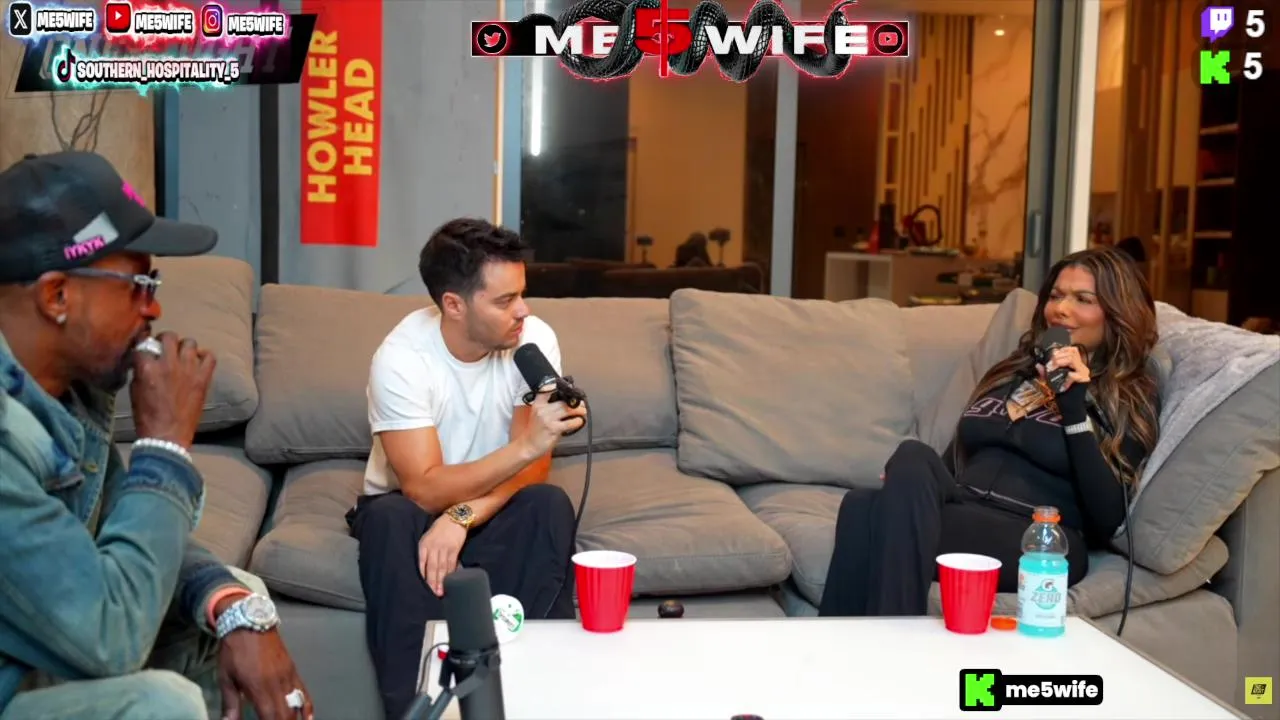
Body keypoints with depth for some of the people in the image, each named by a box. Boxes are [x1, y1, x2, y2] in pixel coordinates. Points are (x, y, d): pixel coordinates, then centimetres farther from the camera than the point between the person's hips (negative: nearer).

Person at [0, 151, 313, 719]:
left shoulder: (75, 379, -3)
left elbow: (125, 534, 7)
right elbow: (110, 637, -32)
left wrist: (239, 612, -12)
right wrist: (166, 442, -23)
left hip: (52, 660, 8)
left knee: (242, 597, 6)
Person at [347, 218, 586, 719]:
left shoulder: (535, 339, -17)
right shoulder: (401, 359, -26)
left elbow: (533, 469, -17)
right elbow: (425, 490, -32)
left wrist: (462, 517, -34)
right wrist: (526, 444, -44)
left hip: (493, 507, 2)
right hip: (408, 504, -2)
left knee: (550, 504, -29)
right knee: (391, 521, -35)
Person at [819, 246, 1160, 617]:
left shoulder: (1129, 400, 9)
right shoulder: (1013, 371, 27)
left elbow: (1105, 520, -5)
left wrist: (1074, 407, -10)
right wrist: (908, 479, 1)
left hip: (1042, 543, -5)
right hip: (961, 513, 5)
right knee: (888, 481, -33)